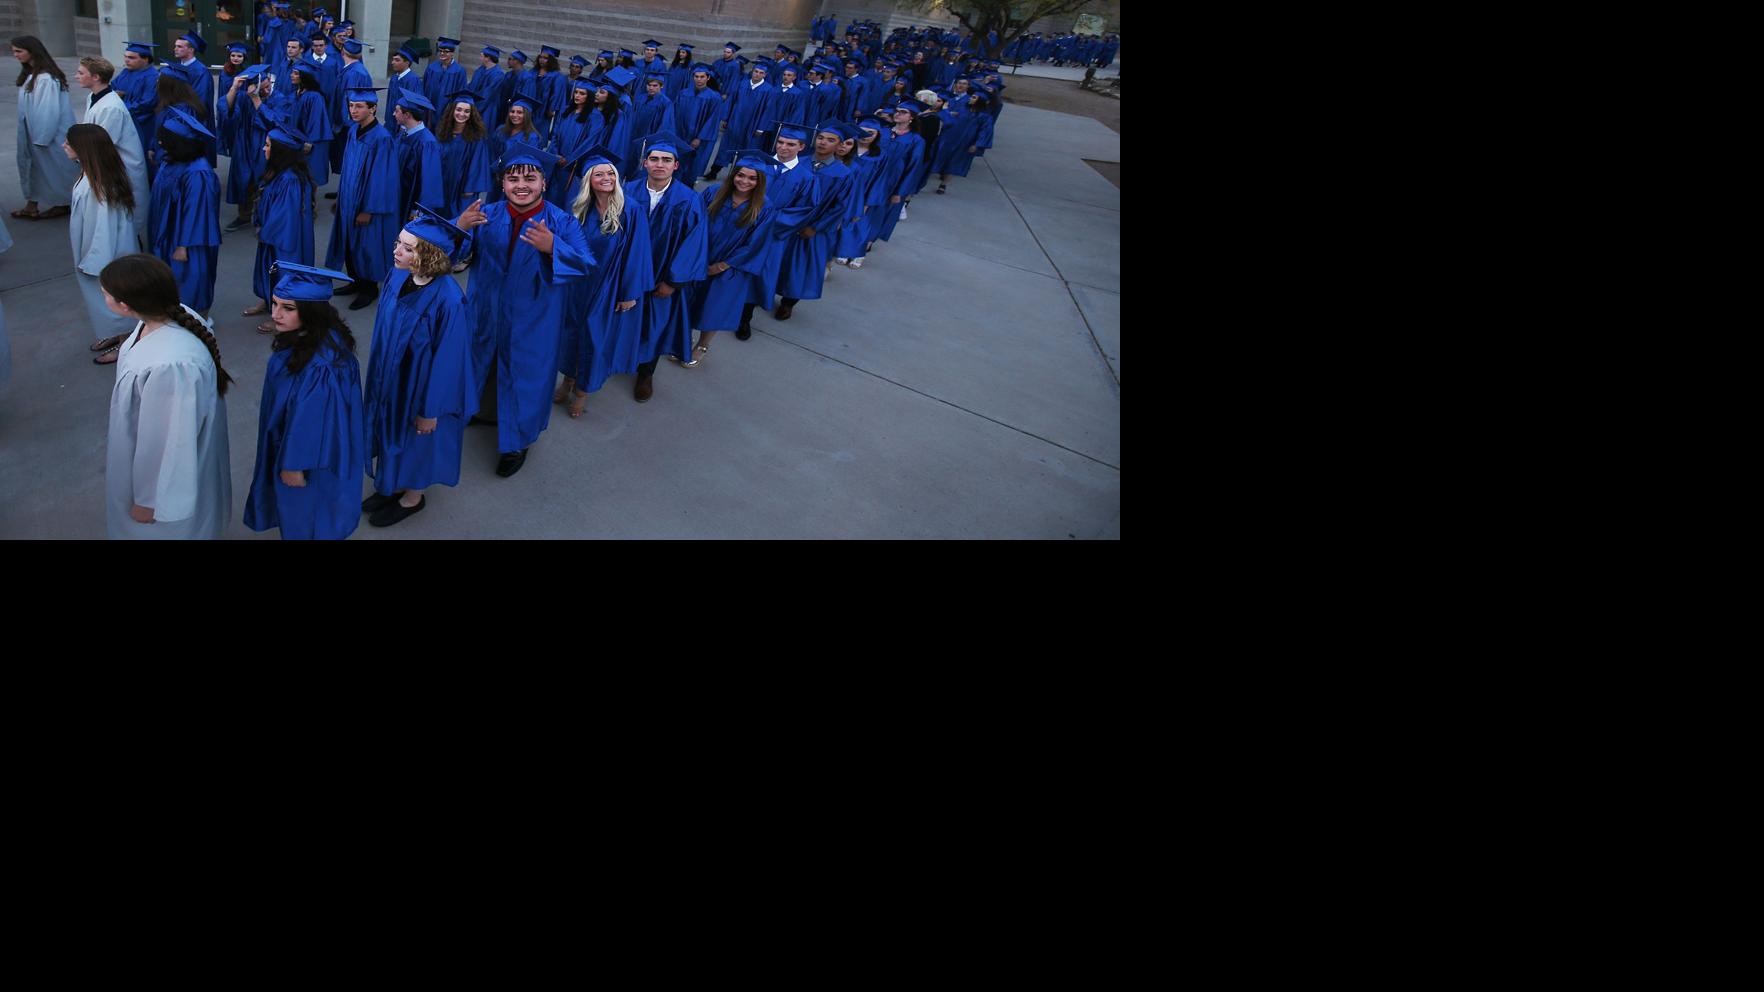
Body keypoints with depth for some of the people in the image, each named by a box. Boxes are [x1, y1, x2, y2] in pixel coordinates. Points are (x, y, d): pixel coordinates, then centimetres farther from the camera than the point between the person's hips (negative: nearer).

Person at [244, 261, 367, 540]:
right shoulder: (308, 334, -12)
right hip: (293, 435, 9)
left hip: (312, 452, -9)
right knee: (295, 508, 32)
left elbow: (312, 422, -29)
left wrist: (294, 465, -17)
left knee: (305, 520, 18)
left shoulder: (318, 366, -40)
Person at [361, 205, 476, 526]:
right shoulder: (397, 278, -11)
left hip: (422, 386, -6)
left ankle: (412, 497, 42)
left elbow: (448, 359, -24)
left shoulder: (447, 300, -32)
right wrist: (380, 376, 14)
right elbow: (384, 331, 5)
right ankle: (394, 485, 49)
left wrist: (430, 410, -16)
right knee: (394, 433, 25)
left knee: (417, 440, 17)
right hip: (392, 378, 6)